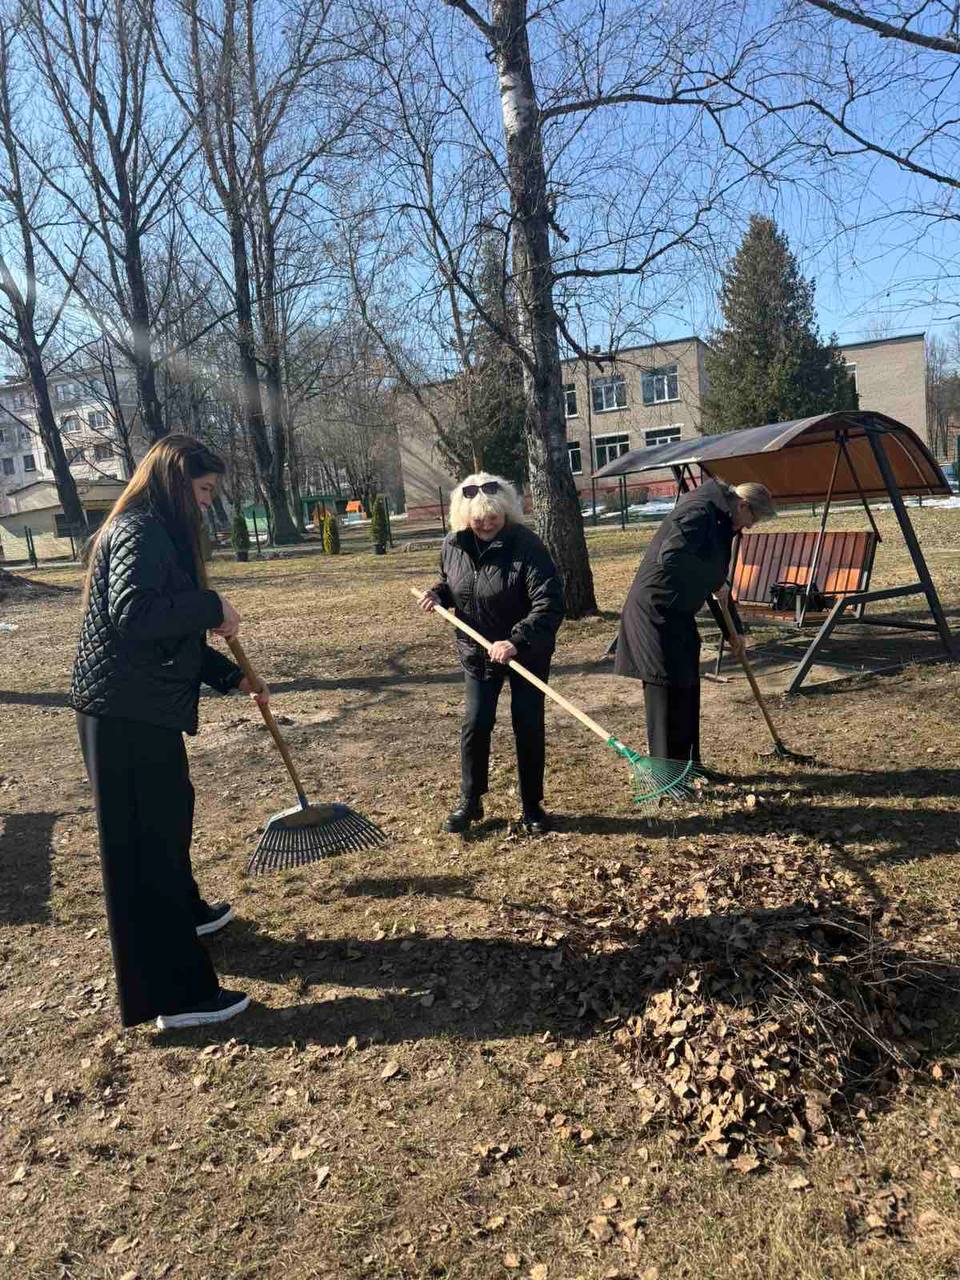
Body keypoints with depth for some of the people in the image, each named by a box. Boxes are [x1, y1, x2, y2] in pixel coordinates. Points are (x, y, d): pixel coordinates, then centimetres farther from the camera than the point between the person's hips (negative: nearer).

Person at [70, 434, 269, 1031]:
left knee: (170, 814, 26)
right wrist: (213, 606, -19)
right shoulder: (140, 531, -14)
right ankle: (178, 994, 4)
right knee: (145, 840, -5)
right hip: (127, 712, -11)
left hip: (143, 707, 11)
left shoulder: (159, 532, 18)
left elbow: (173, 635, 21)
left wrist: (234, 676, 20)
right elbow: (133, 613, -30)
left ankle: (185, 912, 49)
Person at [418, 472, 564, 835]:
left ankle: (532, 806, 20)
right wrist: (438, 593, -8)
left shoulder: (526, 544, -23)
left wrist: (516, 642, -39)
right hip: (477, 651, 4)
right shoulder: (453, 545, -6)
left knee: (528, 726, 3)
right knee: (475, 724, 4)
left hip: (527, 652, -3)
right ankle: (469, 801, 22)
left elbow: (550, 603, -30)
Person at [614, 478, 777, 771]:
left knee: (687, 690, 14)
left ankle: (687, 764, 25)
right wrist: (714, 581, -19)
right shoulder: (699, 512, -15)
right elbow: (670, 557, -32)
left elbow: (715, 582, 24)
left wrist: (731, 631, 26)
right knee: (667, 690, -5)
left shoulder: (719, 523, 17)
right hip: (655, 611, -10)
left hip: (677, 613, 10)